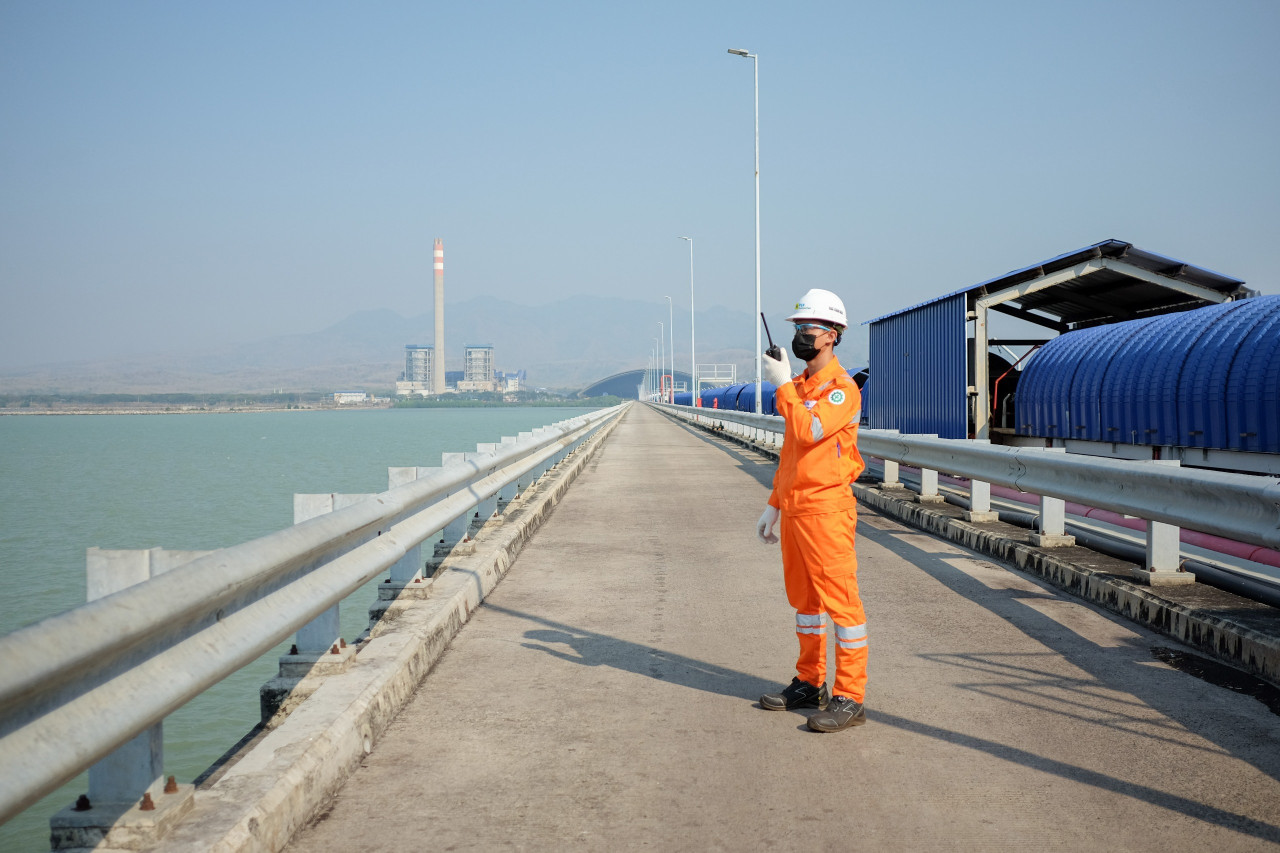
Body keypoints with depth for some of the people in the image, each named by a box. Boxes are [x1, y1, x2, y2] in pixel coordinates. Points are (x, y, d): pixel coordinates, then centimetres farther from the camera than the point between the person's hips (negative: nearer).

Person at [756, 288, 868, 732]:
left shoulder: (842, 387, -11)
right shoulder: (801, 386, 17)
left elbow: (809, 431, -27)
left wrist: (782, 384, -19)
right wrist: (774, 505, 21)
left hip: (826, 509, -9)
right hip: (794, 509, 9)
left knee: (841, 602, -6)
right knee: (804, 599, 16)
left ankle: (849, 698, -2)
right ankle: (809, 683, 27)